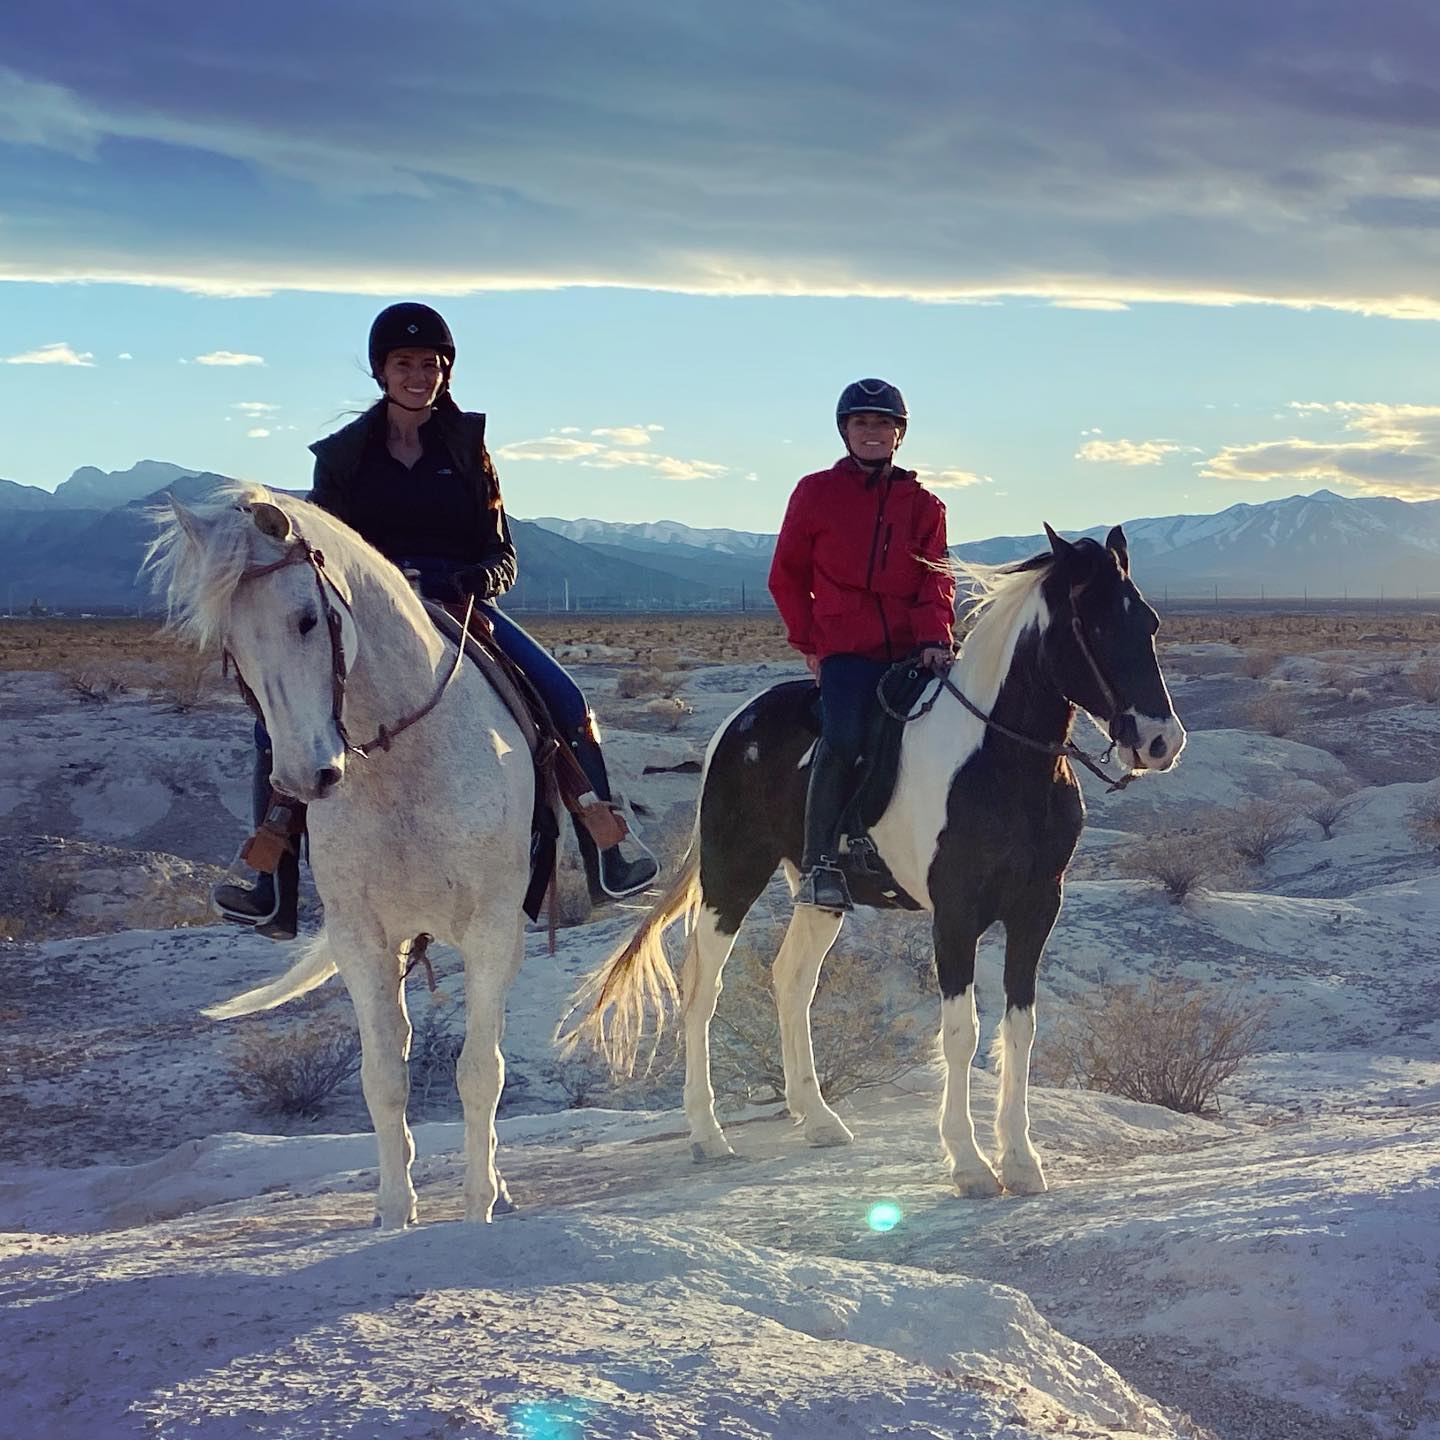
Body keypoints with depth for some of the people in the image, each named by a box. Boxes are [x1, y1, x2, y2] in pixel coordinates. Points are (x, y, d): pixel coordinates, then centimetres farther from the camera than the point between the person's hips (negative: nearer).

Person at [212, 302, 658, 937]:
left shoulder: (467, 446, 11)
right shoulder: (344, 452, 10)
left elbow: (502, 553, 10)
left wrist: (481, 582, -14)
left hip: (461, 606, 1)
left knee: (567, 704, -16)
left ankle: (607, 859, -6)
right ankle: (276, 895, -14)